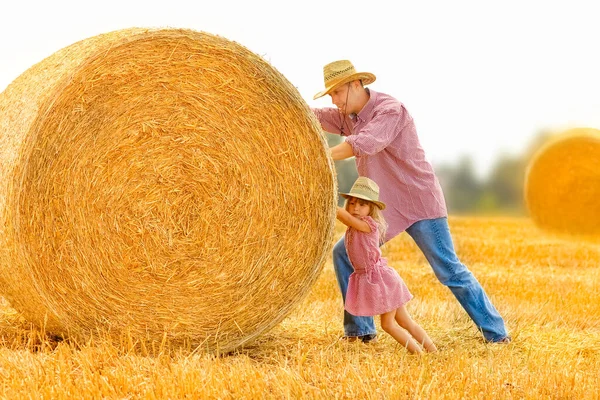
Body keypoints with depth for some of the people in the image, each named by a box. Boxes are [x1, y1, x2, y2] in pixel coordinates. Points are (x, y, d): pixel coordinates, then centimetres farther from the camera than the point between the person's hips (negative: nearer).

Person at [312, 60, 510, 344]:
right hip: (382, 209, 8)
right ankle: (360, 329, 7)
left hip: (419, 203, -8)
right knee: (344, 253, 0)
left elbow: (364, 144, -34)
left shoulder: (390, 110, -19)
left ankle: (496, 333, 0)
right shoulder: (347, 116, 7)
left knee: (449, 270, -7)